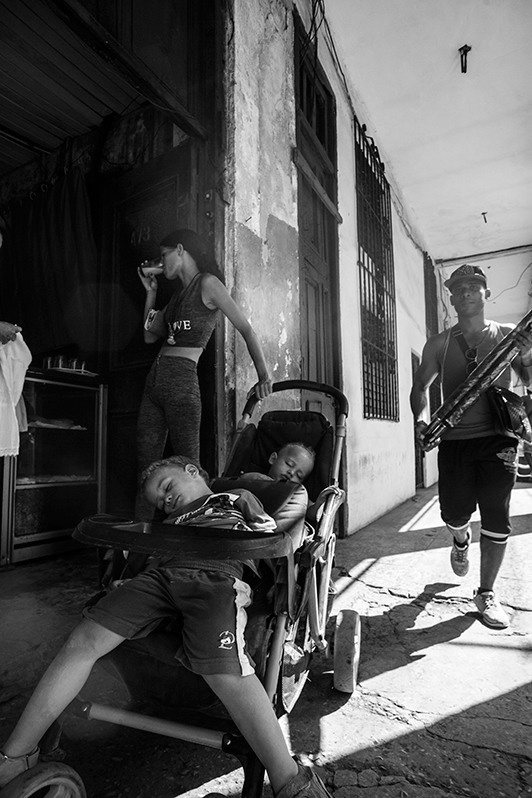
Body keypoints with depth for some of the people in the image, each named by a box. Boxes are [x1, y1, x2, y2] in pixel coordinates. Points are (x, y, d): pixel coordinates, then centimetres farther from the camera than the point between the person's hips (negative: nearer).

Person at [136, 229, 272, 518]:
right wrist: (150, 290, 24)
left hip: (181, 378, -8)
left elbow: (246, 329, -7)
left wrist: (264, 376, -15)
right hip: (154, 379, 8)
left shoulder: (207, 283, -1)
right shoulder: (179, 293, 23)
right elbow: (150, 336, 28)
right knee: (146, 467, 6)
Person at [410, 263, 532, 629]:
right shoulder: (439, 344, 8)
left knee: (496, 517, -1)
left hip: (498, 437, 0)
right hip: (454, 439, 1)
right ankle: (462, 540, 43)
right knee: (455, 513, 4)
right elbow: (421, 385, 15)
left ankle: (487, 594, 18)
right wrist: (421, 420, -2)